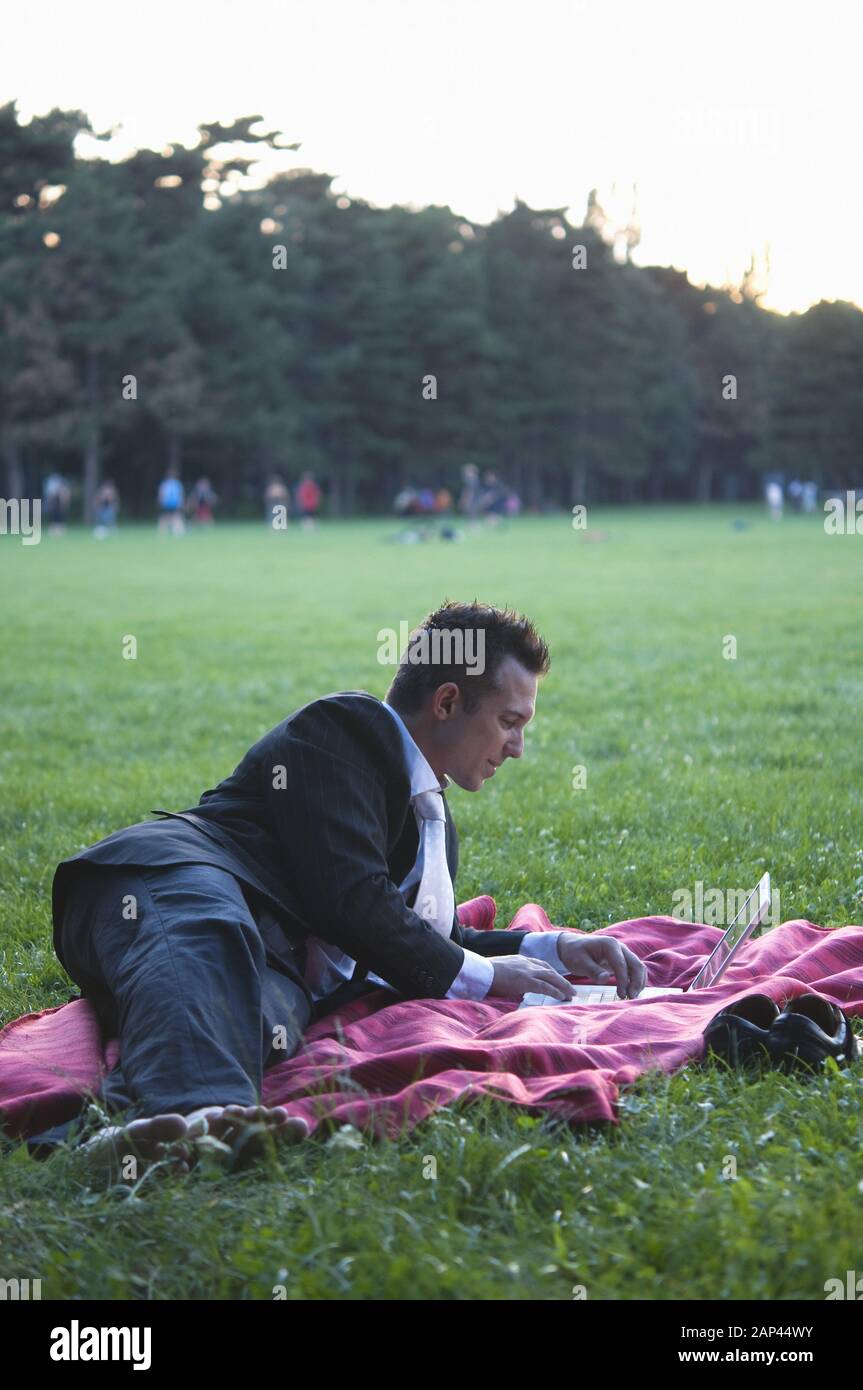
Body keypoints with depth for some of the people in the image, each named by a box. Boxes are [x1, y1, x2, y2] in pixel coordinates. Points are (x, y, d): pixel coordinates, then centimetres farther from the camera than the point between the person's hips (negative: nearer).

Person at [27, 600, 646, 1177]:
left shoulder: (433, 817, 33)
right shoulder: (344, 727, 3)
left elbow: (435, 943, 42)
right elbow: (350, 901, -8)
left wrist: (554, 949, 30)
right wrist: (481, 976, 1)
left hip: (277, 969, 6)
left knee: (267, 1016, -33)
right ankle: (195, 1109, -74)